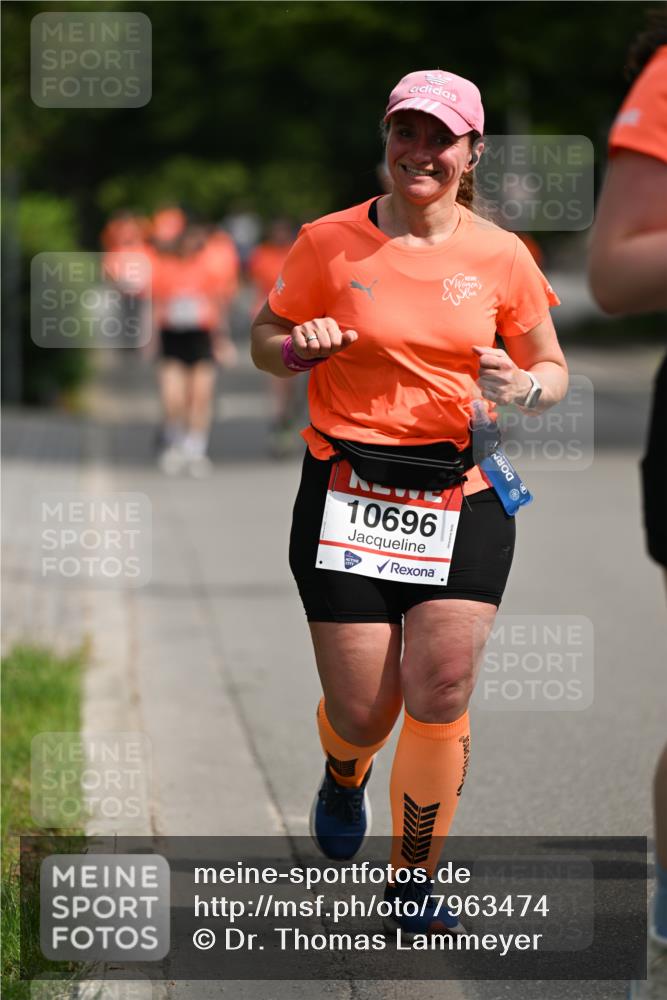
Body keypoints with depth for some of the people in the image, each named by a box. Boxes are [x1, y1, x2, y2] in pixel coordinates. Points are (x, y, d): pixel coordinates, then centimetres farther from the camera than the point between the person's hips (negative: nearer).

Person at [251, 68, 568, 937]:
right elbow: (264, 340, 11)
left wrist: (522, 388, -11)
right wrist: (301, 349, -12)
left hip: (464, 497, 1)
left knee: (442, 693, -11)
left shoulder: (501, 256, 3)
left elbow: (552, 370, 13)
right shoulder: (331, 243, 0)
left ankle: (414, 886, 6)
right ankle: (344, 778, 40)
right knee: (363, 711, 0)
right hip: (348, 494, -1)